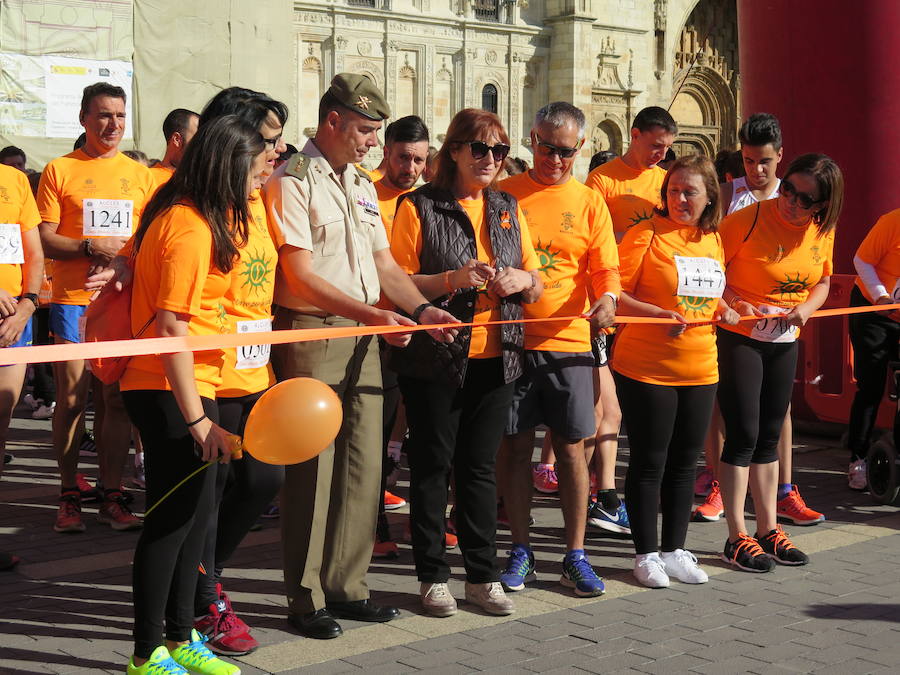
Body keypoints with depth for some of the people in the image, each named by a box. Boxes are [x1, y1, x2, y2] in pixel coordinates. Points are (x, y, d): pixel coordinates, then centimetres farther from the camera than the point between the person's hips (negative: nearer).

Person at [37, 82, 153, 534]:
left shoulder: (140, 174, 12)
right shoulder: (59, 171, 4)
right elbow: (44, 240, -1)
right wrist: (92, 247, -16)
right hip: (73, 300, -2)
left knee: (118, 400, 3)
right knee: (72, 399, -1)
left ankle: (112, 496, 11)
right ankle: (69, 496, 10)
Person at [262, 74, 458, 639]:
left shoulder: (362, 184, 16)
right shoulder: (292, 182, -9)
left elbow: (384, 264, 18)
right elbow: (301, 278, -16)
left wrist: (421, 308, 2)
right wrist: (373, 314, -21)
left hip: (364, 338, 8)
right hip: (311, 334, -7)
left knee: (363, 465, 9)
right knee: (313, 469, -3)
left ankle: (347, 587, 20)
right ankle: (306, 599, 8)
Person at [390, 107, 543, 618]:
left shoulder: (508, 208, 13)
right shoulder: (419, 208, -2)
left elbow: (537, 283, 17)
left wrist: (522, 280, -6)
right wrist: (452, 279, -20)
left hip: (495, 359, 4)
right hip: (436, 359, -4)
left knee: (481, 467, 10)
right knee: (432, 466, 3)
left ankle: (483, 575, 18)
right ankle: (433, 576, 14)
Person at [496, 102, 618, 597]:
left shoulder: (588, 201, 7)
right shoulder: (504, 194, 5)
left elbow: (606, 269, 4)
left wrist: (607, 298, -17)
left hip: (567, 341, 0)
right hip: (511, 339, 0)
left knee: (571, 447, 4)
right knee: (515, 446, 5)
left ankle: (575, 556, 14)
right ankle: (520, 551, 18)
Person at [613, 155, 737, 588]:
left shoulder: (713, 241, 10)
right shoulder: (646, 235, -8)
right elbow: (614, 293, -13)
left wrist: (724, 311, 3)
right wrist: (661, 315, -25)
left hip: (700, 370, 6)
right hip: (646, 369, -6)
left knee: (684, 462, 13)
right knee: (649, 462, 3)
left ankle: (674, 549, 26)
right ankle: (646, 554, 15)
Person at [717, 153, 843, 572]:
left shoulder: (822, 231, 0)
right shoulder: (750, 219, -17)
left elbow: (822, 281, 14)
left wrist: (806, 308, -6)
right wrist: (731, 304, -27)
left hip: (785, 342, 6)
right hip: (738, 337, -6)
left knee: (769, 437, 13)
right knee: (743, 435, -5)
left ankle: (768, 530, 22)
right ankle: (737, 538, 3)